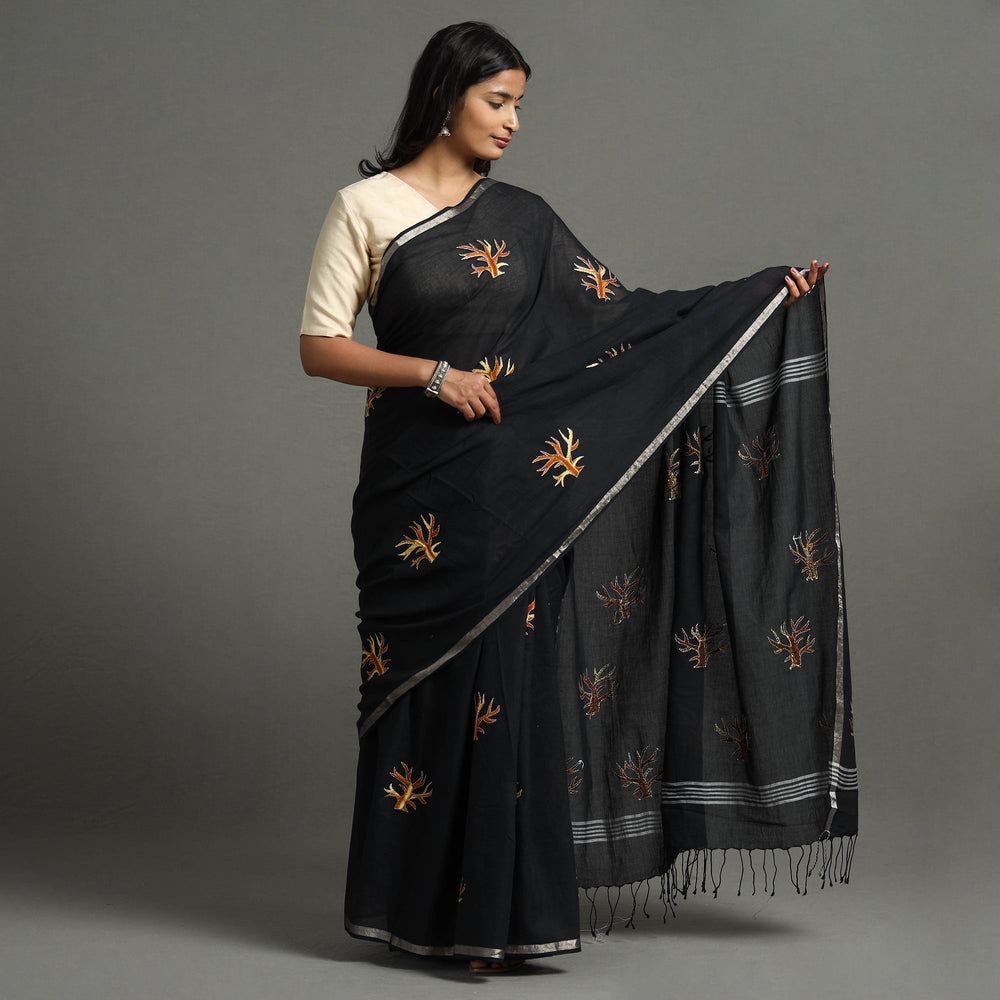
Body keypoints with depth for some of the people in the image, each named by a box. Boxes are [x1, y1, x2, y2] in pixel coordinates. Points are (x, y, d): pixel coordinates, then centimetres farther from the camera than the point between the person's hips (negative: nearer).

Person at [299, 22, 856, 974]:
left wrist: (764, 297, 6)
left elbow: (623, 316, 10)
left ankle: (495, 904, 12)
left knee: (510, 675, 2)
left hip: (516, 485, 4)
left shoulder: (521, 218, 11)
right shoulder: (366, 207, -2)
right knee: (430, 681, 1)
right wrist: (434, 375, -15)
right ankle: (417, 902, 15)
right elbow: (319, 345, -4)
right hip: (421, 485, -4)